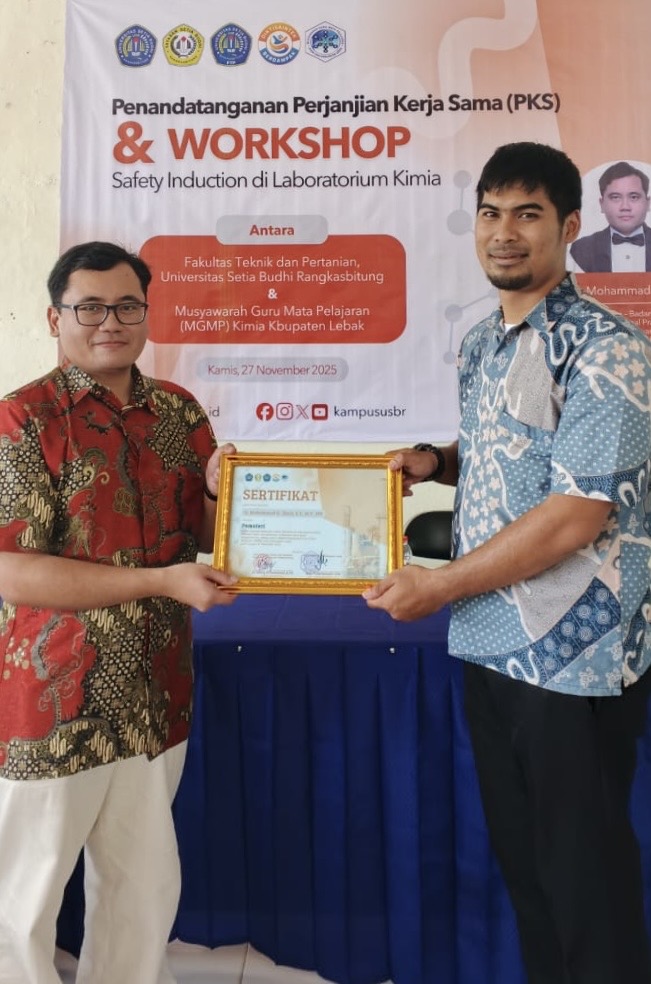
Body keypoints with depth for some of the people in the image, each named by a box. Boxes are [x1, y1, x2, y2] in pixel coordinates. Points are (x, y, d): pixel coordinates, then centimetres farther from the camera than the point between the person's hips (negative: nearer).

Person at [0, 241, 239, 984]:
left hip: (155, 695, 5)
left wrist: (220, 495, -12)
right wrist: (161, 580, -21)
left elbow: (211, 534, 11)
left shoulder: (178, 411, 5)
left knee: (144, 885, 20)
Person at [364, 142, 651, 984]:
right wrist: (437, 463, 1)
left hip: (573, 656, -7)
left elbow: (579, 513, -21)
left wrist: (438, 586, -16)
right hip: (487, 645, 8)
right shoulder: (480, 344, 9)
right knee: (519, 859, 21)